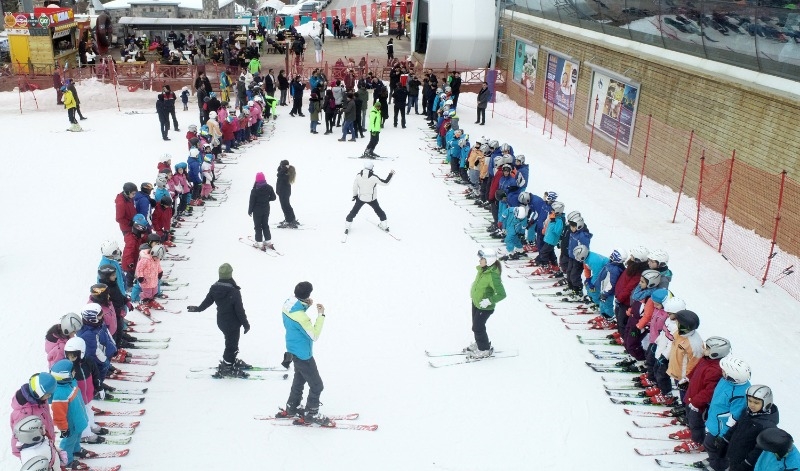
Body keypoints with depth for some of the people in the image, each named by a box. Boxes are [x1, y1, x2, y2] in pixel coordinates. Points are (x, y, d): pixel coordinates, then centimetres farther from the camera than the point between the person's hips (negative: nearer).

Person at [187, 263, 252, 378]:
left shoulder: (214, 288, -7)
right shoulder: (234, 292, -26)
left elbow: (207, 301, 9)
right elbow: (240, 310, -20)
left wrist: (198, 308, 30)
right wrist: (246, 324, -7)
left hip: (221, 321, 7)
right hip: (233, 323, -7)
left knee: (231, 342, 26)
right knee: (232, 344, 9)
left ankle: (231, 360, 43)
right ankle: (226, 368, 19)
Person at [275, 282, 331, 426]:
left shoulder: (288, 304, -10)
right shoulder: (300, 316, -35)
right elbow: (314, 336, -26)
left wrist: (306, 306, -3)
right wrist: (321, 315, -23)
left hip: (294, 350, 9)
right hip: (303, 354, -9)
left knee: (299, 379, 29)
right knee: (317, 385, 7)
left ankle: (291, 408, 43)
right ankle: (311, 414, 21)